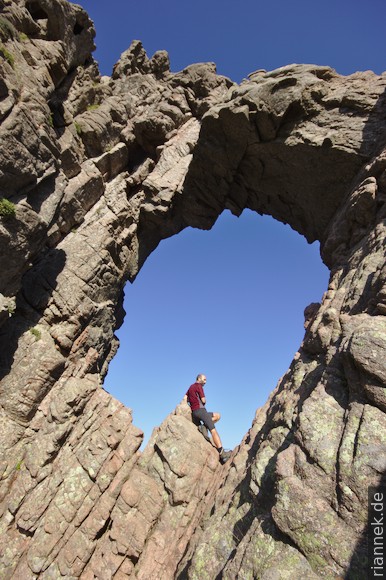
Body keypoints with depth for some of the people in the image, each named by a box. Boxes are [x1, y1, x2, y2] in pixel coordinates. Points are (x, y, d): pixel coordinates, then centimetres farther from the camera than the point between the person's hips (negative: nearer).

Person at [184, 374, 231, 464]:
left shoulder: (190, 387, 21)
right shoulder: (199, 386, -4)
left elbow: (185, 398, 14)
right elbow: (203, 400, -7)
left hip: (193, 413, 8)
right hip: (200, 410, -8)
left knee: (217, 416, 18)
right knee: (213, 431, -11)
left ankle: (204, 427, -1)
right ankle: (222, 453, -18)